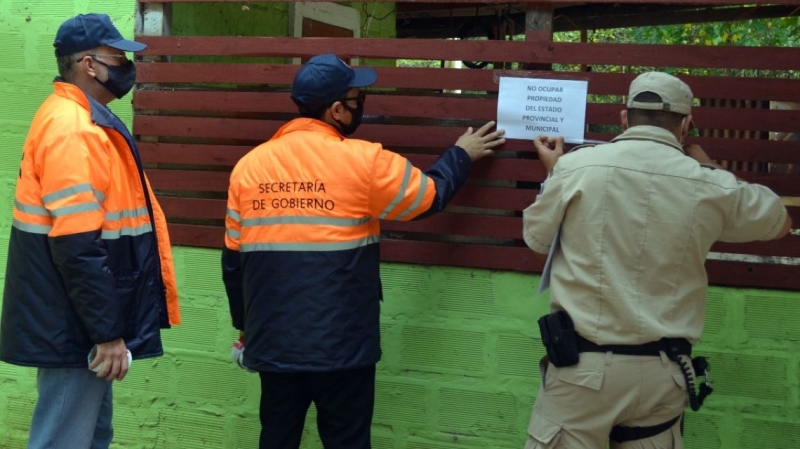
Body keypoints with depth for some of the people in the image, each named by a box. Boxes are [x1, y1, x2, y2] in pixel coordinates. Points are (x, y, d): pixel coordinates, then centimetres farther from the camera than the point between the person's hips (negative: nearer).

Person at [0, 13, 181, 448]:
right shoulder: (73, 129, -20)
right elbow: (77, 245, -26)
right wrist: (107, 331, -22)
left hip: (80, 322, 10)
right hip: (76, 328, -10)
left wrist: (107, 324, 20)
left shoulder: (78, 121, 14)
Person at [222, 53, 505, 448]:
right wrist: (461, 155, 23)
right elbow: (430, 195, 5)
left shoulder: (249, 165, 3)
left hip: (274, 341, 4)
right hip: (341, 343, -4)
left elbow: (234, 259, 8)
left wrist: (245, 324, 20)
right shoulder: (364, 161, -9)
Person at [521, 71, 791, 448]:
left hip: (584, 365, -2)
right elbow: (780, 222, 18)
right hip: (662, 372, 2)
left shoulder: (576, 166, -7)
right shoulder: (711, 186, -2)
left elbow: (536, 237, 10)